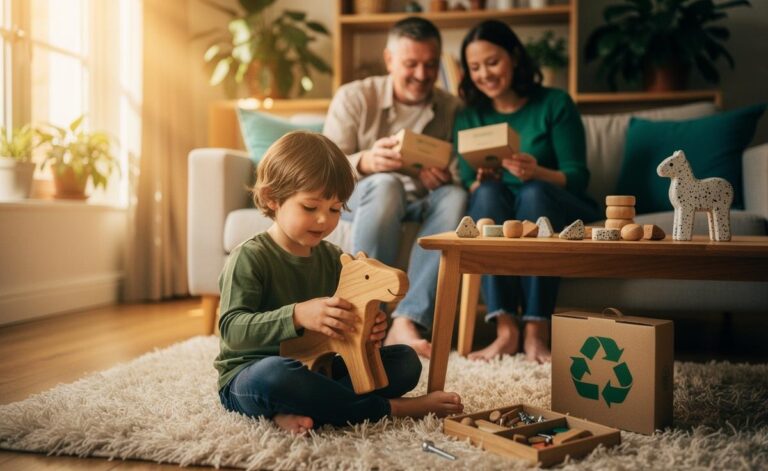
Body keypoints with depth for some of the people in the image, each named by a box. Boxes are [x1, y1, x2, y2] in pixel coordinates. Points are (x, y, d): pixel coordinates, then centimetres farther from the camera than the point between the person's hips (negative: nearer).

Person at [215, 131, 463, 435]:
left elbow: (342, 330, 12)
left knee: (406, 359, -6)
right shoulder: (249, 258, -12)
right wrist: (297, 316, -37)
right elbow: (232, 329, -23)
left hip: (314, 368, 7)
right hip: (249, 374, -6)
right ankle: (389, 408, -23)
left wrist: (371, 330, -13)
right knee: (274, 374, -42)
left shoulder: (333, 258, 7)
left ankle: (300, 411, -25)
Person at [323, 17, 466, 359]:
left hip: (422, 204, 3)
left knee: (455, 198, -30)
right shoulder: (355, 97, 0)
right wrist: (364, 162, -31)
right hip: (357, 198, -2)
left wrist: (446, 178, -24)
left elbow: (462, 176, 1)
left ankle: (406, 322, -38)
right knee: (386, 184, -36)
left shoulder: (451, 109, 7)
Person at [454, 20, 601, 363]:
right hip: (495, 215, 2)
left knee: (533, 192, -34)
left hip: (557, 209, -2)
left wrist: (537, 173, -28)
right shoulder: (469, 118, 8)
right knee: (488, 192, -30)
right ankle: (505, 328, -39)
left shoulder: (555, 104, -1)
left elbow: (578, 178, -8)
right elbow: (468, 188, 2)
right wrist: (482, 182, -22)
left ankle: (536, 330, -38)